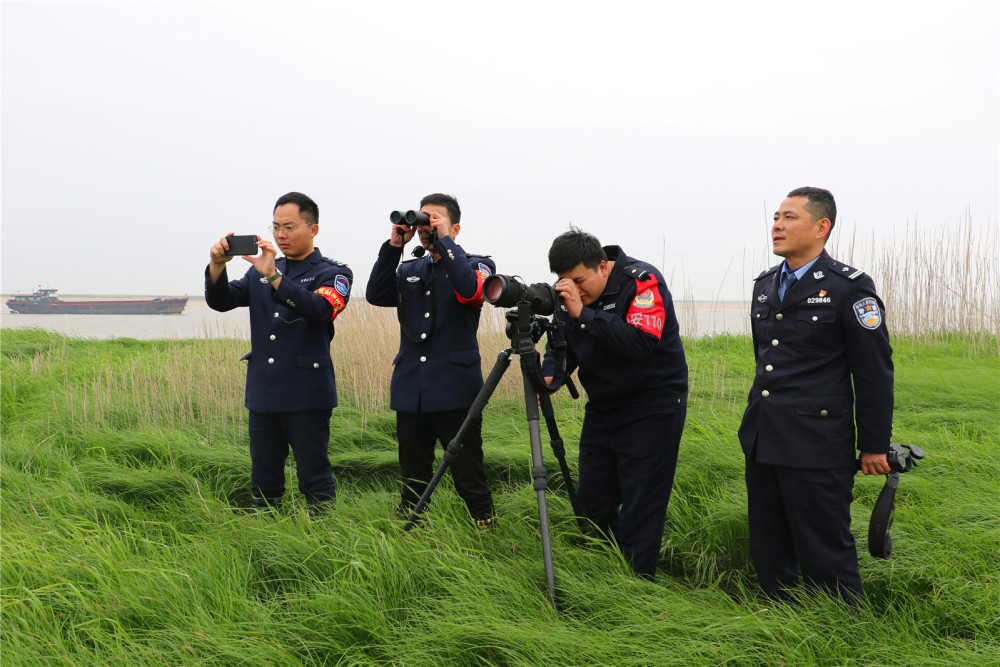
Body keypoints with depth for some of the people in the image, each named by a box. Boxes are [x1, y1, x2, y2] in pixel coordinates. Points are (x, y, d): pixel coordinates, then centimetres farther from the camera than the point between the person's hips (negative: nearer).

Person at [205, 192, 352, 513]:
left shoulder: (334, 273, 0)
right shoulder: (260, 270, 17)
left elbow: (321, 309, -21)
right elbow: (220, 301, 7)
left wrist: (273, 275, -29)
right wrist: (217, 265, -13)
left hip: (306, 396, -5)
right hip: (263, 393, 5)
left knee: (314, 478, 0)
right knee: (263, 483, 11)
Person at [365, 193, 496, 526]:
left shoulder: (476, 264, 5)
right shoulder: (409, 270, 17)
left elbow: (472, 289, -19)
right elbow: (376, 295, 0)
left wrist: (443, 241, -14)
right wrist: (394, 245, -4)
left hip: (455, 394, -4)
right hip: (410, 392, 4)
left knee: (469, 480, -3)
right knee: (413, 482, 12)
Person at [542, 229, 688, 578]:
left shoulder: (642, 281, -18)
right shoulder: (570, 294, 2)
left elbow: (642, 342, -31)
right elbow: (562, 344, 8)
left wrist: (584, 313, -32)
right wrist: (550, 375, -14)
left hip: (652, 409, -7)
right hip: (601, 410, 7)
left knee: (640, 507, -5)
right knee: (591, 503, 10)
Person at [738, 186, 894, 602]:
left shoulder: (850, 288, -8)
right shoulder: (765, 286, 13)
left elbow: (875, 372, -7)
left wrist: (874, 446, -7)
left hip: (816, 447, -7)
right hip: (762, 443, 7)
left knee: (824, 555, -1)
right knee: (768, 556, 15)